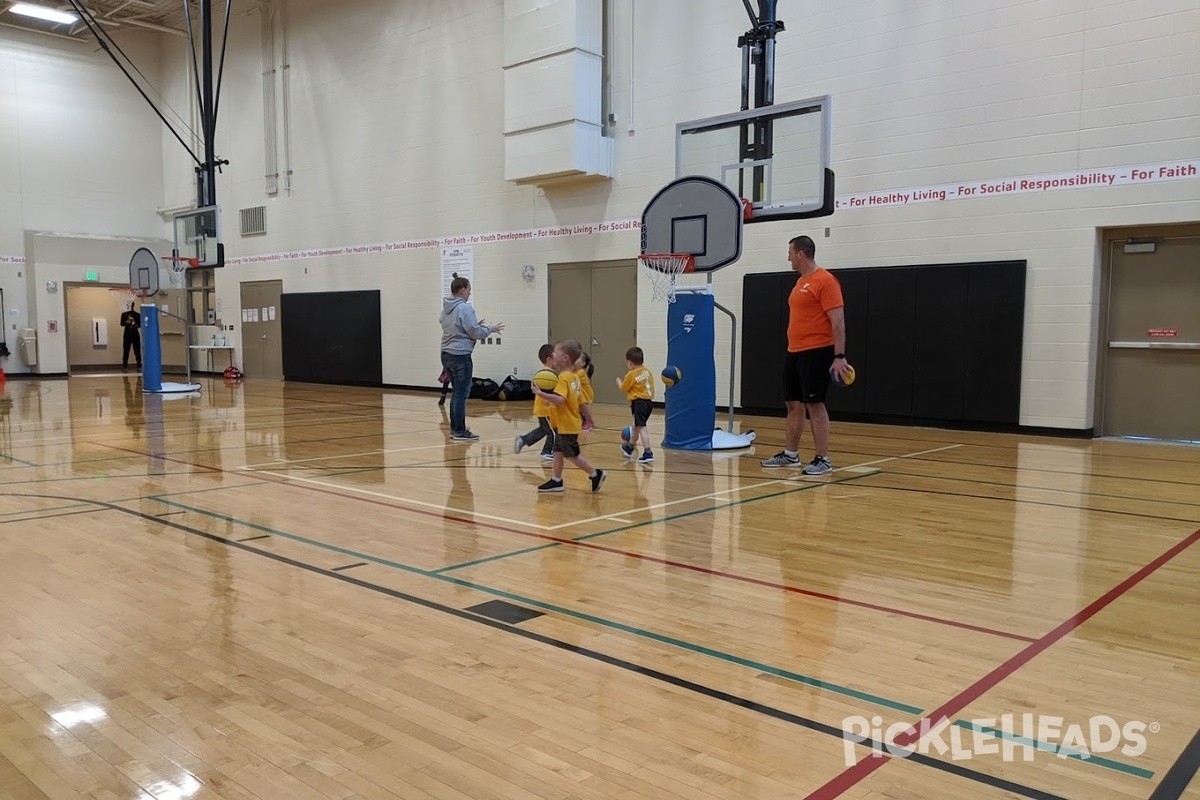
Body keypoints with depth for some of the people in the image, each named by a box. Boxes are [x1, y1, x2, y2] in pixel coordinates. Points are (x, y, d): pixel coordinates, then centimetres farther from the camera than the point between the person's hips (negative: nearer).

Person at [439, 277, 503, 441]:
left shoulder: (446, 308, 11)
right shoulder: (464, 308, -15)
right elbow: (476, 333, -14)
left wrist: (475, 326, 17)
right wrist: (489, 329, 3)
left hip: (447, 354, 9)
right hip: (460, 355, -9)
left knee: (456, 393, 17)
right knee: (461, 394, -4)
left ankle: (455, 428, 21)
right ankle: (460, 432, -1)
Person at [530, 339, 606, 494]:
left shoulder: (564, 378, -20)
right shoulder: (574, 377, 10)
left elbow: (560, 399, -34)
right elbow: (580, 401, 15)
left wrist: (541, 393, -36)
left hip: (567, 425, -10)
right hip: (564, 424, 10)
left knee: (571, 455, -1)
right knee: (558, 451, 13)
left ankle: (595, 474, 7)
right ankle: (556, 481, 19)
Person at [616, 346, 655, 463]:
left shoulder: (631, 374, -10)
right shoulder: (646, 371, 7)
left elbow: (623, 388, 3)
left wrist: (619, 381, 21)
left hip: (639, 402, -8)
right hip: (649, 401, 8)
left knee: (641, 427, -9)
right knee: (637, 426, 23)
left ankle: (648, 453, -17)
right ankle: (629, 448, 42)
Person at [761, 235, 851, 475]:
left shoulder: (825, 281, -12)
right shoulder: (800, 282, 16)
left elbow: (838, 321, -16)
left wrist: (839, 356, -21)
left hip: (816, 353, -9)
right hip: (794, 353, 9)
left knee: (814, 404, -7)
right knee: (793, 404, 13)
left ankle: (823, 460, -1)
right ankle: (790, 454, 23)